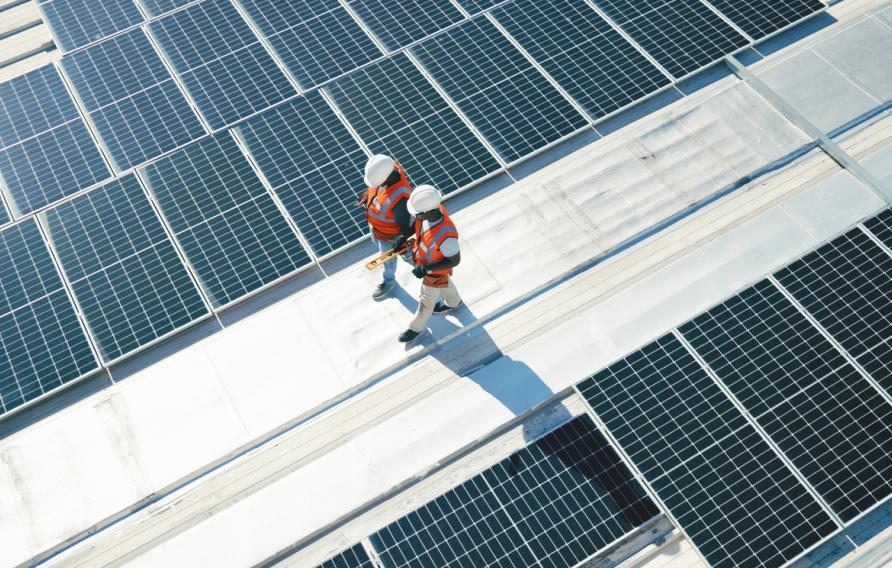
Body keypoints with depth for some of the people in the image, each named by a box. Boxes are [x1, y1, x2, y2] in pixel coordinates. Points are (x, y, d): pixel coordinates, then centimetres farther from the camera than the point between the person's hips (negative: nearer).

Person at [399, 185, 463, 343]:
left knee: (427, 300, 22)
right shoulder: (433, 207, -29)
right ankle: (454, 302, 65)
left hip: (436, 269, -6)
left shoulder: (445, 235, -48)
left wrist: (426, 269, -30)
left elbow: (454, 260, -31)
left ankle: (417, 327, 49)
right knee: (444, 284, 35)